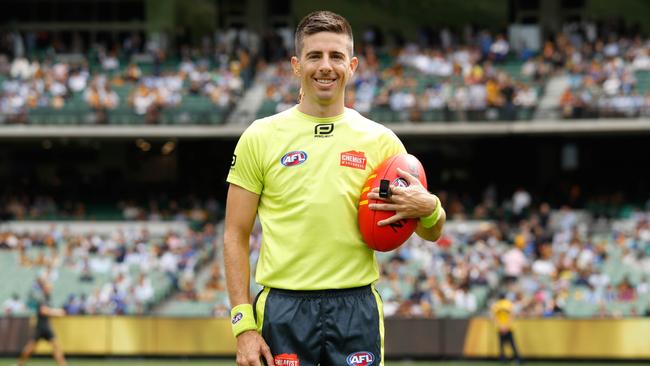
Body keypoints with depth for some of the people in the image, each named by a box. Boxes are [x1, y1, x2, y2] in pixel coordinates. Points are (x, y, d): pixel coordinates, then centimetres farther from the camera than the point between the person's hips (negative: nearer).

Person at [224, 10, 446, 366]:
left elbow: (431, 233, 12)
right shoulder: (260, 137, 3)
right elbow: (236, 236, 4)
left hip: (357, 309, 1)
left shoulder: (380, 140, 7)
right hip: (284, 309, -1)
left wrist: (428, 207, -13)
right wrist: (243, 325, -6)